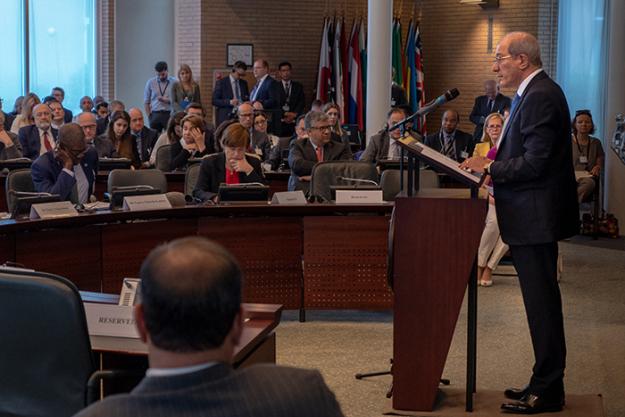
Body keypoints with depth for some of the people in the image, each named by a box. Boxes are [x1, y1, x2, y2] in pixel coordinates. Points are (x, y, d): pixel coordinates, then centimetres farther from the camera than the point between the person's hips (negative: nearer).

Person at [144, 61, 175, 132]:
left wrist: (167, 100, -14)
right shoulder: (150, 82, 8)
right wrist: (149, 116, 5)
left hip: (169, 115, -1)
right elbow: (146, 102, 10)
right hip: (155, 115, 2)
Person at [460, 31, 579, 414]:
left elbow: (535, 163, -23)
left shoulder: (540, 96, -17)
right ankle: (546, 383, 24)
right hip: (533, 215, 11)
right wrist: (495, 165, 7)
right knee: (542, 301, 15)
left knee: (542, 302, -4)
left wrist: (490, 167, -13)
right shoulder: (537, 92, 15)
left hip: (535, 217, -11)